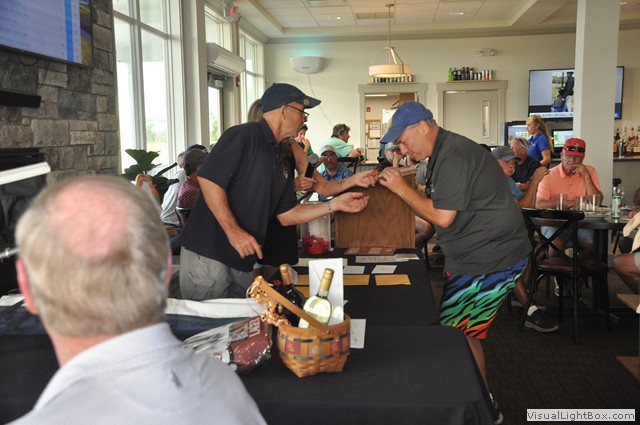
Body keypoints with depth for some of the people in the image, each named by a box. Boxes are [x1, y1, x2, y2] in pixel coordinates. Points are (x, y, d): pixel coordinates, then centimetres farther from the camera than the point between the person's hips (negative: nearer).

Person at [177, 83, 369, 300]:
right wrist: (234, 232, -22)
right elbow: (208, 179, -20)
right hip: (208, 256, -8)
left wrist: (335, 204, 7)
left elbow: (286, 215, 15)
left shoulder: (283, 161, 16)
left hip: (242, 262, 8)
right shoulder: (243, 136, -11)